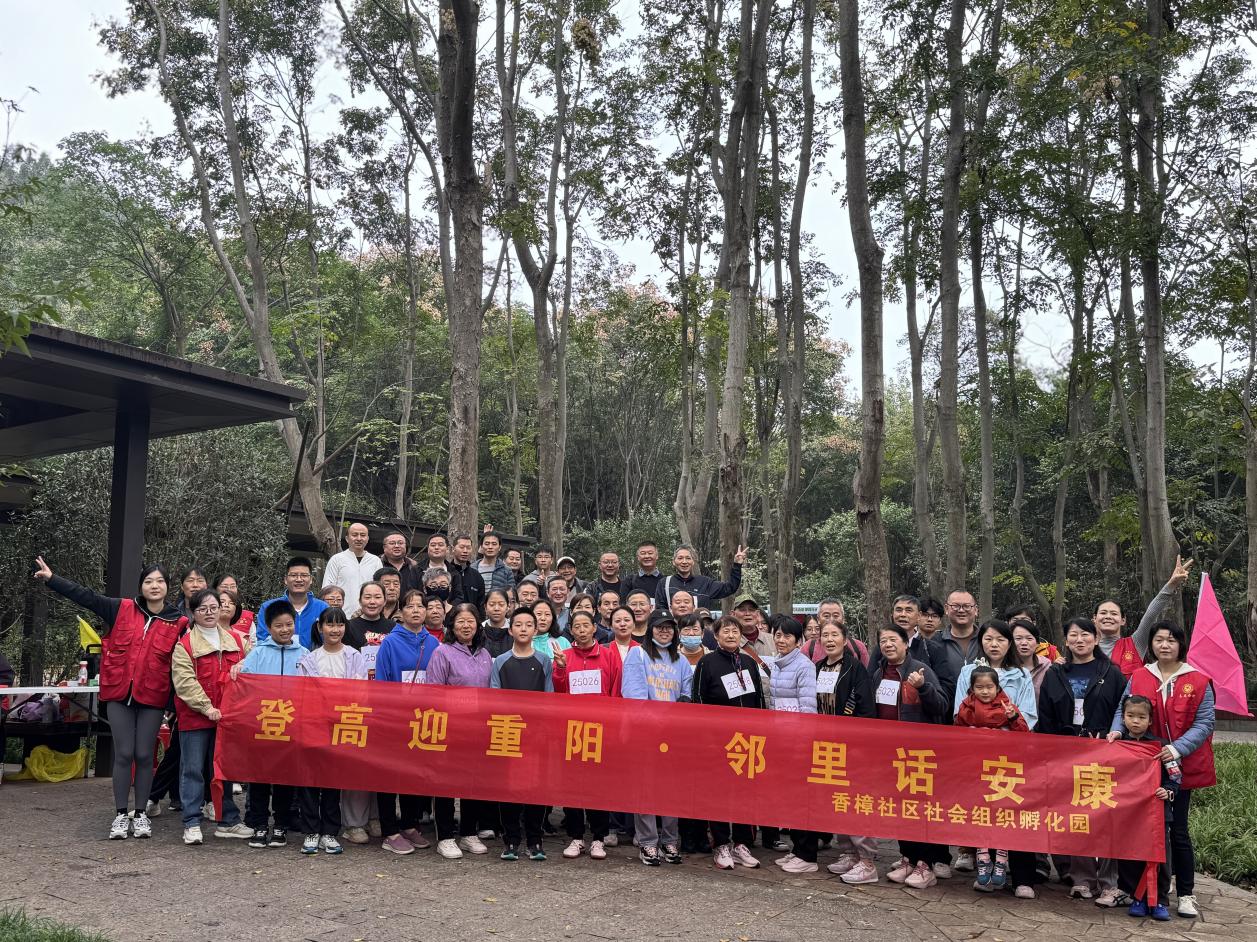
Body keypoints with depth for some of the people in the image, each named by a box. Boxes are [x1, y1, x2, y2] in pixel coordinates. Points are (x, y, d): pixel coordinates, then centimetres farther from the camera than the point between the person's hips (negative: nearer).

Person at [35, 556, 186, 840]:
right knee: (124, 754, 2)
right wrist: (51, 579, -7)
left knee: (144, 755, 5)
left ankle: (141, 814, 17)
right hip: (119, 694, 0)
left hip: (152, 699, 0)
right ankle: (120, 815, 13)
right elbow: (86, 597, -1)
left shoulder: (178, 623, 0)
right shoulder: (122, 609, 1)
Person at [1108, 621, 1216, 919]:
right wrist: (1117, 729, -14)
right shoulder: (1138, 678, 4)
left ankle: (1186, 894, 15)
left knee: (1177, 830, 2)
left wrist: (1178, 748, -18)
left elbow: (1205, 722, -7)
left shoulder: (1198, 681, -4)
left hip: (1180, 766, -2)